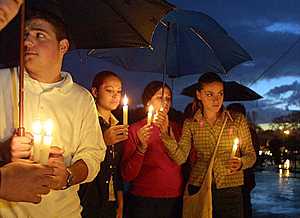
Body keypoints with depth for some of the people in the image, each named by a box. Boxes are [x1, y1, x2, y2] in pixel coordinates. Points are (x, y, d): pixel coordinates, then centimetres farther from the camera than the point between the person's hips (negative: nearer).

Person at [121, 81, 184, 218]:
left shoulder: (176, 128, 5)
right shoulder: (135, 129, -5)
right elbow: (127, 176, -10)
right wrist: (142, 146, -24)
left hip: (174, 200, 4)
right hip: (144, 201, -3)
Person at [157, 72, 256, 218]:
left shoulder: (237, 120, 0)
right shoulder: (190, 124, 2)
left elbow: (250, 154, 4)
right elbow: (180, 158, -8)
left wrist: (240, 163, -17)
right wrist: (165, 134, -21)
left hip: (230, 191, 0)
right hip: (198, 189, 0)